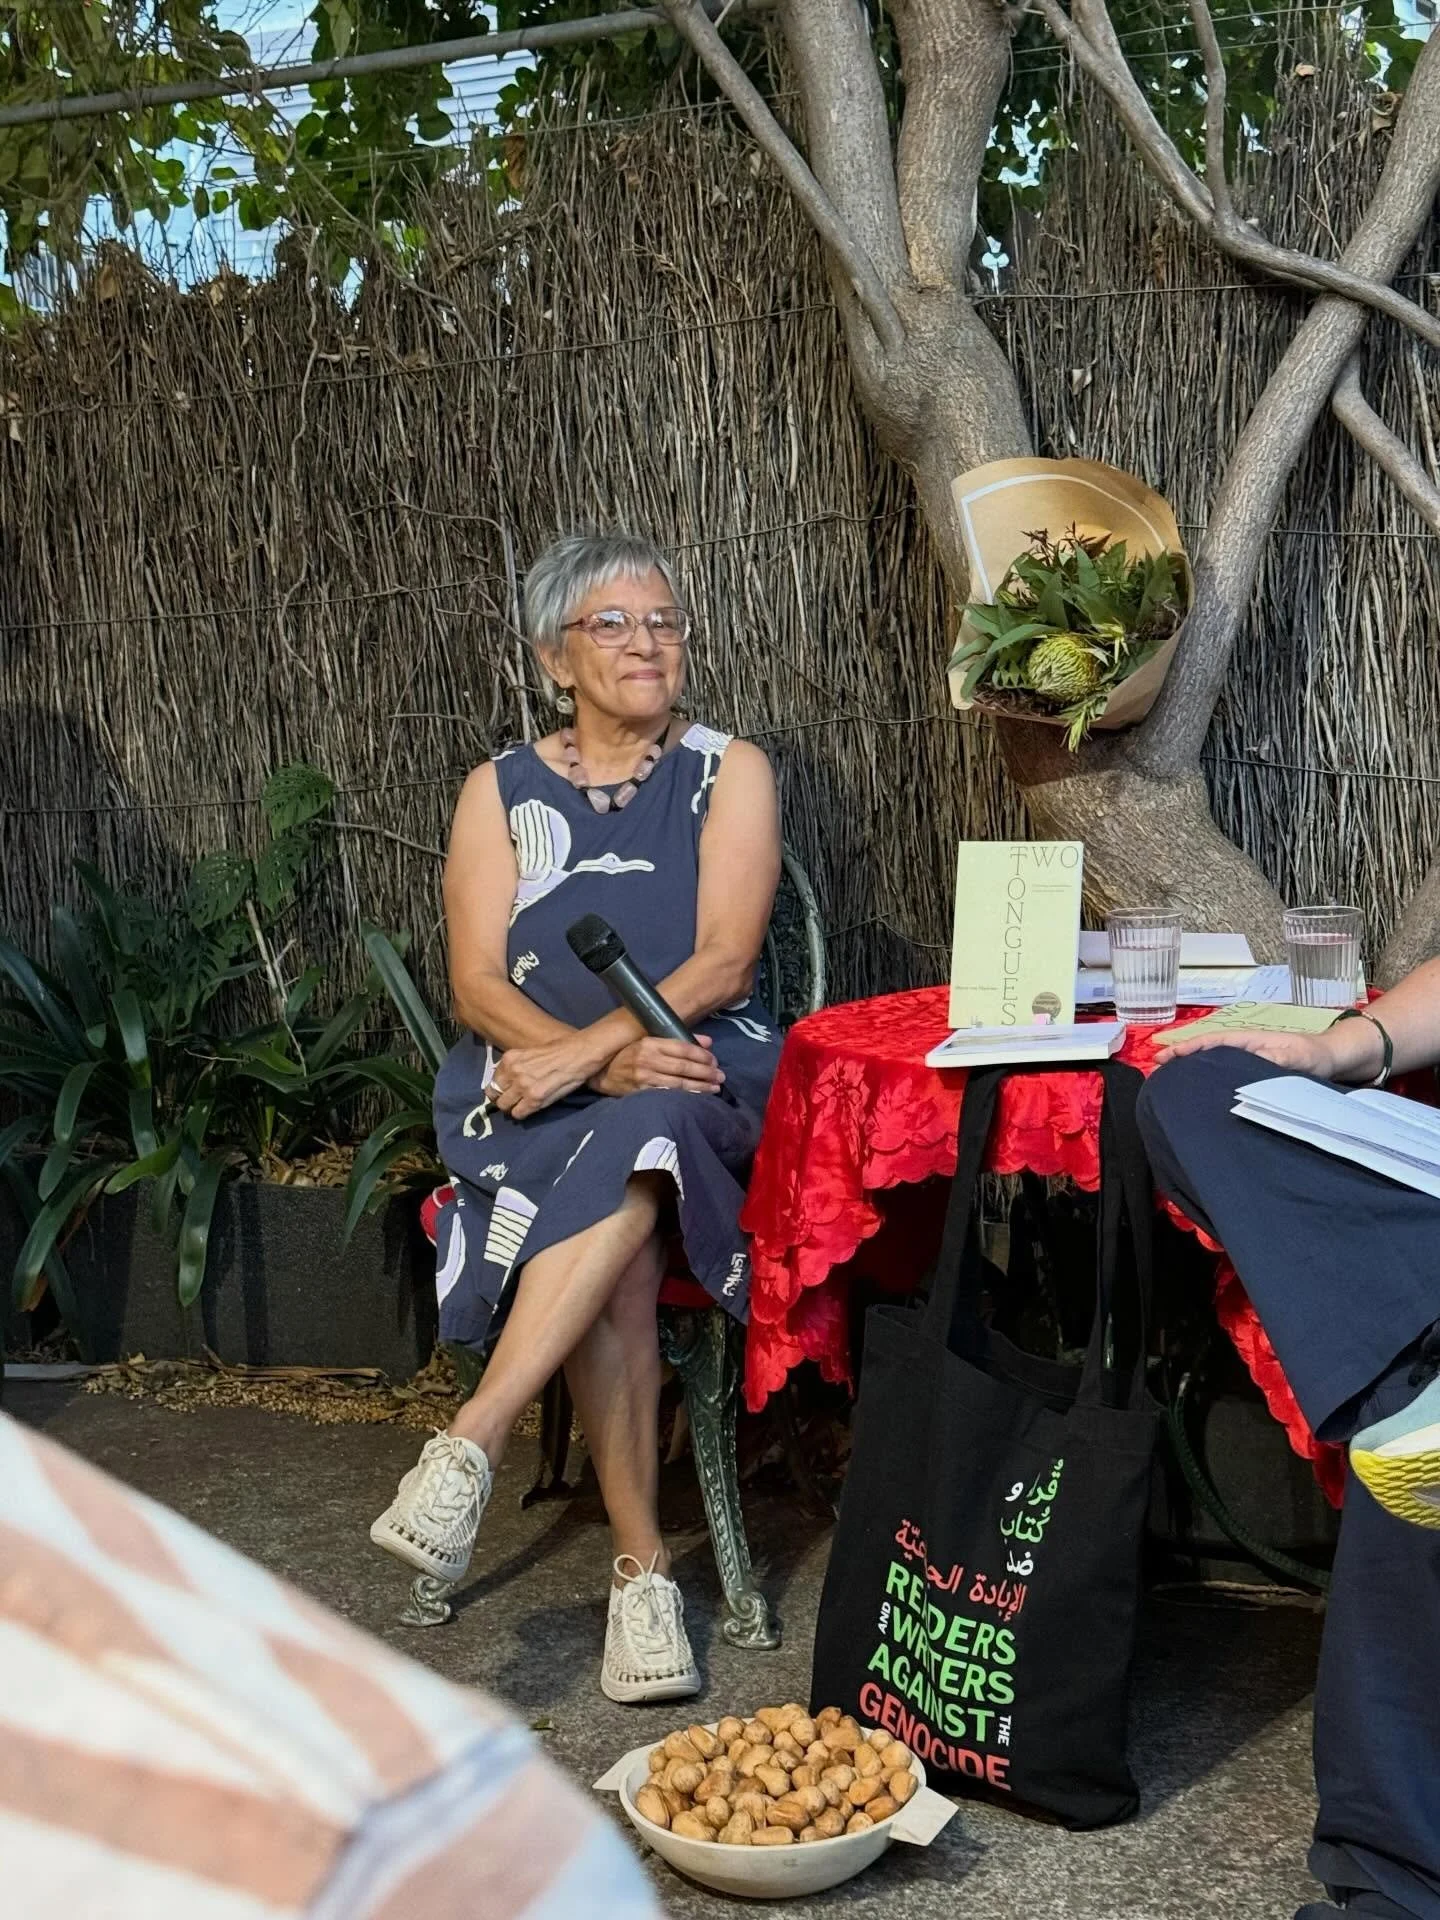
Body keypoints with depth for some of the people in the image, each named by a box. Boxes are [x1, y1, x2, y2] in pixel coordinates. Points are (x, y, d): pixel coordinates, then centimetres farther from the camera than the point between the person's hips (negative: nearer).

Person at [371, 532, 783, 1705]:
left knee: (634, 1149, -37)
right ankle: (642, 1571, -25)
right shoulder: (502, 791, 12)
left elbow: (724, 962, -5)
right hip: (532, 1092, 1)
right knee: (620, 1254, -31)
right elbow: (477, 988, 1)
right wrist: (607, 1061, -18)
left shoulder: (729, 773, 9)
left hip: (701, 1074, 0)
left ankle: (471, 1445, -41)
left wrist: (583, 1052, -19)